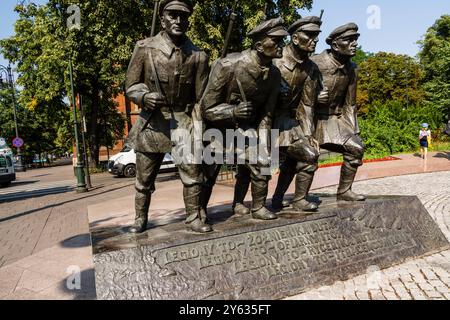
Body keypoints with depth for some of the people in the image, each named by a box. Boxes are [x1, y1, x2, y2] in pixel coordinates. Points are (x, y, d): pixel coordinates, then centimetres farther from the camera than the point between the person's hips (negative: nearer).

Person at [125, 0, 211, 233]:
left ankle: (194, 217, 17)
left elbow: (202, 97, 4)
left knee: (193, 175, 1)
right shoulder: (145, 48, -2)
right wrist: (145, 96, -18)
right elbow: (131, 85, 4)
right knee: (144, 177, 9)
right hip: (152, 122, 0)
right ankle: (140, 218, 28)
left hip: (185, 122, 1)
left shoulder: (198, 56, 1)